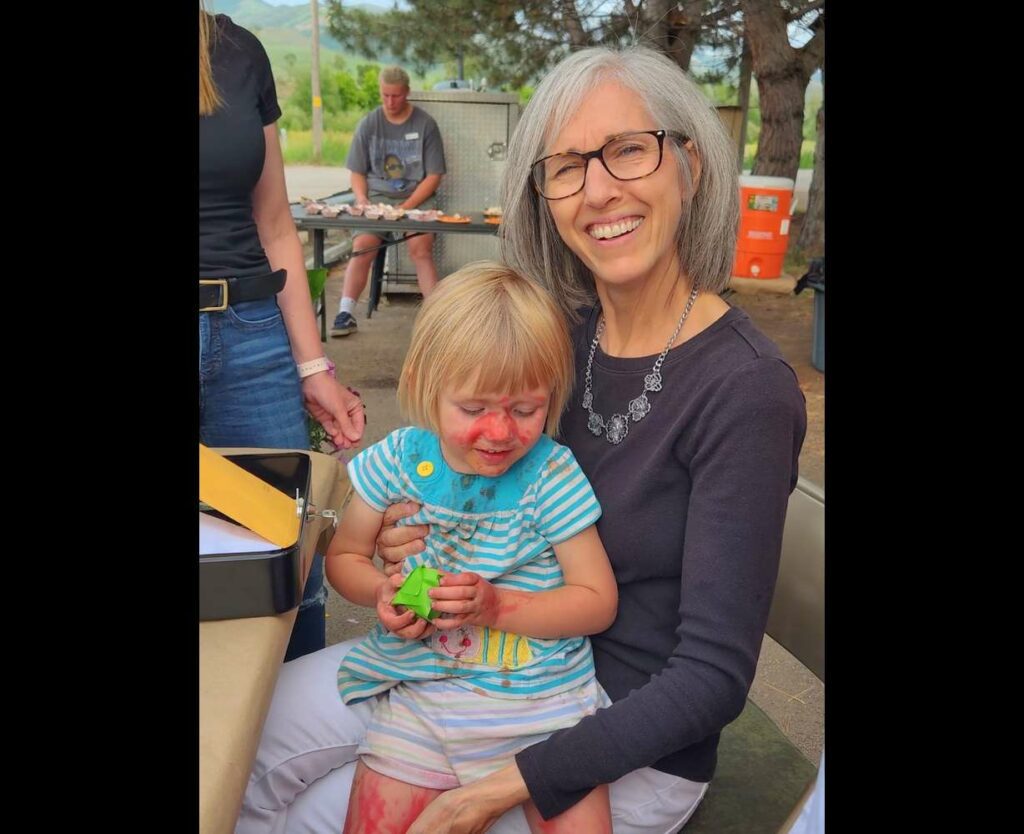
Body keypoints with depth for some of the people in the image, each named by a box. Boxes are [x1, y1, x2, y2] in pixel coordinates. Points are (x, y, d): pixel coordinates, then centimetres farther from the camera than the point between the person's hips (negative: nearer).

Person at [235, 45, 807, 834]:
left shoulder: (746, 390, -24)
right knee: (257, 730, 1)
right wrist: (424, 535, -14)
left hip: (629, 749, -5)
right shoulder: (561, 332, -5)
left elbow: (714, 674, -21)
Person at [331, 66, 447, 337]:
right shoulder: (369, 124, 8)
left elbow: (434, 176, -1)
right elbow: (357, 172, 12)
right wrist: (362, 200, -8)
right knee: (362, 246, -22)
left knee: (421, 248, -27)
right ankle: (345, 313, -16)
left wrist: (407, 207, -12)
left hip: (417, 198, -1)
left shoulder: (425, 125, 2)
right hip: (377, 196, 2)